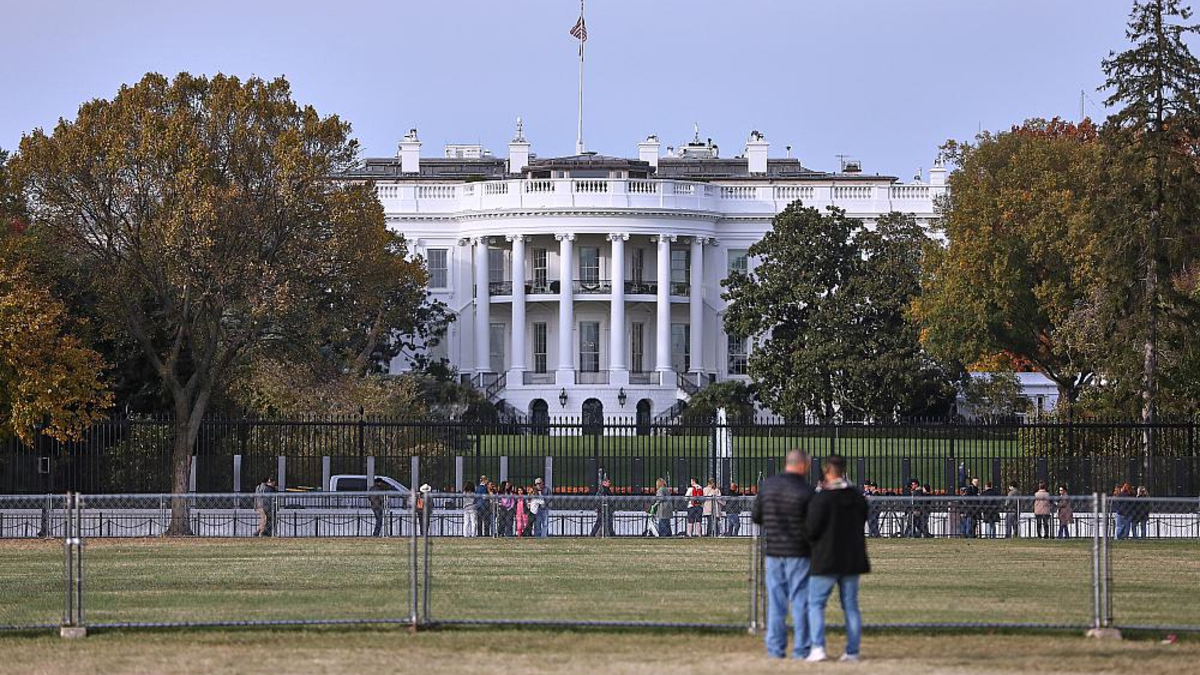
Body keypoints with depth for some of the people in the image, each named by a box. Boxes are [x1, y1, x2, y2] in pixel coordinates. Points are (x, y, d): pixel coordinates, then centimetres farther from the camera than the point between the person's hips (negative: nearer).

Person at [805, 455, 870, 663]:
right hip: (852, 559, 5)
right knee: (851, 606, 11)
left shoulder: (822, 498, -16)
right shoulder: (857, 497, 3)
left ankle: (818, 648, -10)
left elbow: (811, 530, -17)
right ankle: (852, 651, 9)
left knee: (815, 603, 3)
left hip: (826, 560, -5)